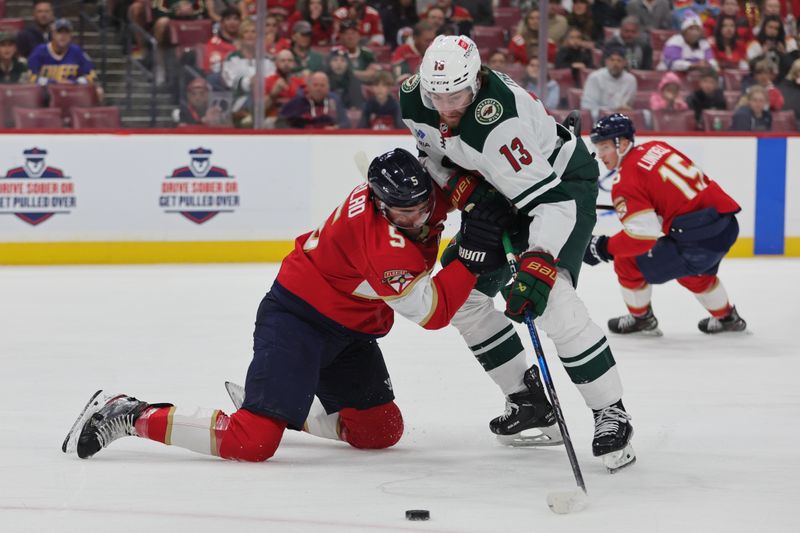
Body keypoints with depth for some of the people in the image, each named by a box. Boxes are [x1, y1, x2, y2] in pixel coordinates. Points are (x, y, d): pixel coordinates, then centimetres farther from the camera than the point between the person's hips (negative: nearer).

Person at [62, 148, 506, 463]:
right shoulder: (385, 243, -31)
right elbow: (432, 312, -25)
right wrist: (472, 257, -27)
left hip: (349, 330, 10)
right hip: (297, 318, -10)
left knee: (380, 430, 11)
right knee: (252, 442, -23)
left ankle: (285, 409, 31)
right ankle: (131, 416, -10)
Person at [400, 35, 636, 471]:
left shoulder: (497, 125, -38)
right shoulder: (414, 98, -15)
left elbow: (552, 200, -40)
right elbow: (433, 147, 8)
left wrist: (537, 267, -50)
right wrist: (461, 185, -10)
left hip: (563, 182, -9)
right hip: (500, 191, 9)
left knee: (551, 301, -26)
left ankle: (611, 414, -18)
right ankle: (530, 401, 16)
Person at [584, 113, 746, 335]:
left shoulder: (626, 183, -11)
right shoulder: (656, 148, 12)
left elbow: (643, 237, -18)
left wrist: (604, 248, -7)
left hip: (698, 239, -9)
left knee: (628, 263, 7)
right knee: (693, 271, 38)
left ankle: (641, 319, 26)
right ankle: (727, 318, 53)